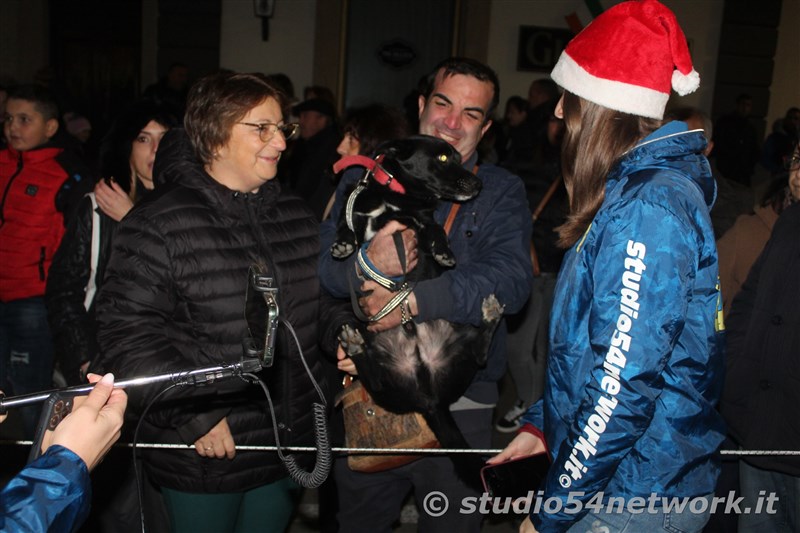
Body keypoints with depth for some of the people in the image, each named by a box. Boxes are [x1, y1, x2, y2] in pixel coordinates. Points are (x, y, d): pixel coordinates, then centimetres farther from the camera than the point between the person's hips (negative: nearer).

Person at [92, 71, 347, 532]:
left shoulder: (296, 215, 7)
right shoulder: (160, 224, -14)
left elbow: (319, 301, 18)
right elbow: (127, 329, -17)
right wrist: (194, 414, -20)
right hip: (203, 454, -5)